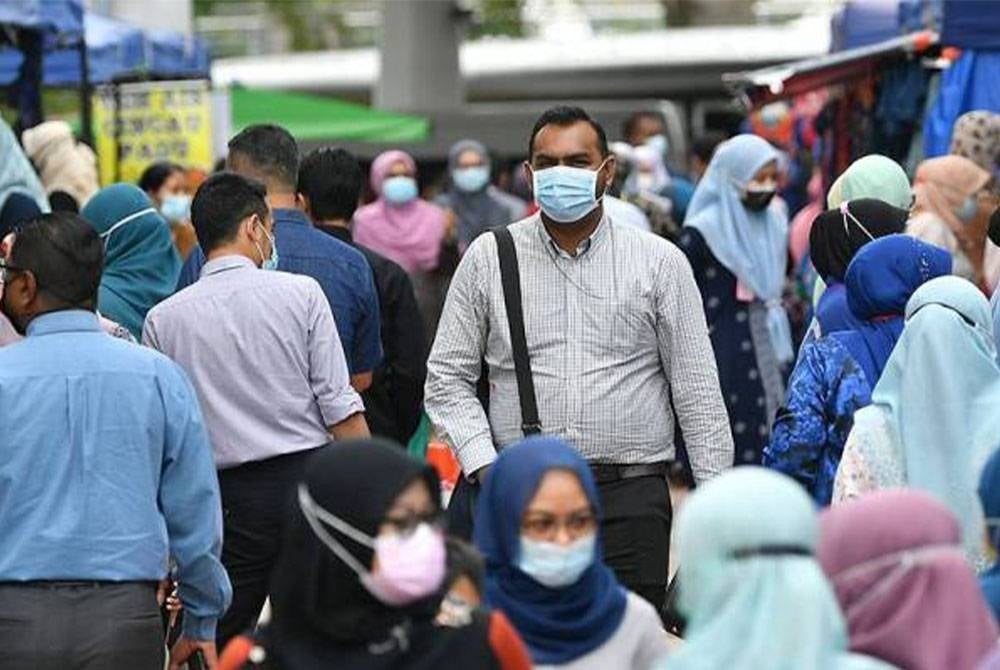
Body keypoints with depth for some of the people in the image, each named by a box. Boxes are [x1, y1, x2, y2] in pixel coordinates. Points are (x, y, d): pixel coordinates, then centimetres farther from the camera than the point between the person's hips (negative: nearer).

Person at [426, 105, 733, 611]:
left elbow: (697, 388, 6)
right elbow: (448, 378, 9)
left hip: (630, 498, 0)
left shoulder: (659, 262, 6)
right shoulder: (488, 259, 8)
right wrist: (483, 465, -5)